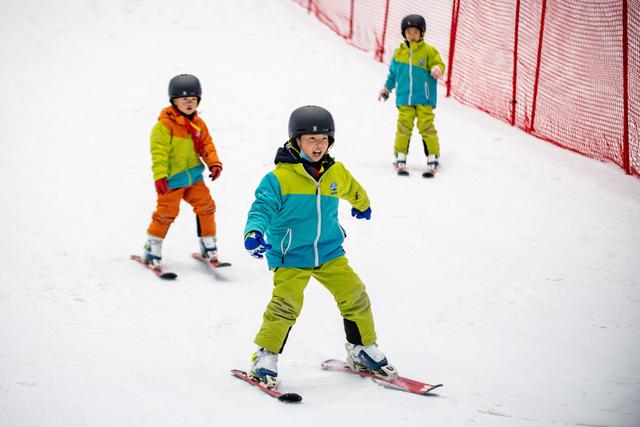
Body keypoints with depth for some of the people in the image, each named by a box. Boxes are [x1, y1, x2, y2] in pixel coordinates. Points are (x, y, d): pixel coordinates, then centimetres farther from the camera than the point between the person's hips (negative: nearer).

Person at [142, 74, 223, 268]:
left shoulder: (198, 123, 7)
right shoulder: (164, 124, -14)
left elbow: (206, 144, 14)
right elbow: (159, 152, -18)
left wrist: (214, 163, -3)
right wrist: (160, 176, -25)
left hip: (193, 176, 6)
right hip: (172, 179, -6)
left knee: (206, 206, 4)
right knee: (166, 212, -6)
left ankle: (208, 246, 18)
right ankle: (152, 250, 9)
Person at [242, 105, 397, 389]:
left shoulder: (337, 173, 4)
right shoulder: (279, 177, -13)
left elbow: (354, 192, 27)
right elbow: (262, 207, -17)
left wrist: (362, 206, 46)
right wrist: (254, 232, -37)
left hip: (329, 252, 5)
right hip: (290, 256, -5)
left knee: (355, 296, 1)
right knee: (286, 304, -17)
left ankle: (363, 350, 22)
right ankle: (265, 358, -1)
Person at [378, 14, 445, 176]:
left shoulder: (428, 51, 0)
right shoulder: (399, 52, 10)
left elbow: (438, 64, -3)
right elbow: (393, 72, 21)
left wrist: (437, 69, -26)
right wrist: (386, 88, 28)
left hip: (424, 98, -2)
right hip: (404, 99, 3)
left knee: (426, 127, -5)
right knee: (403, 128, -1)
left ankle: (433, 160, 3)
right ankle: (400, 160, 9)